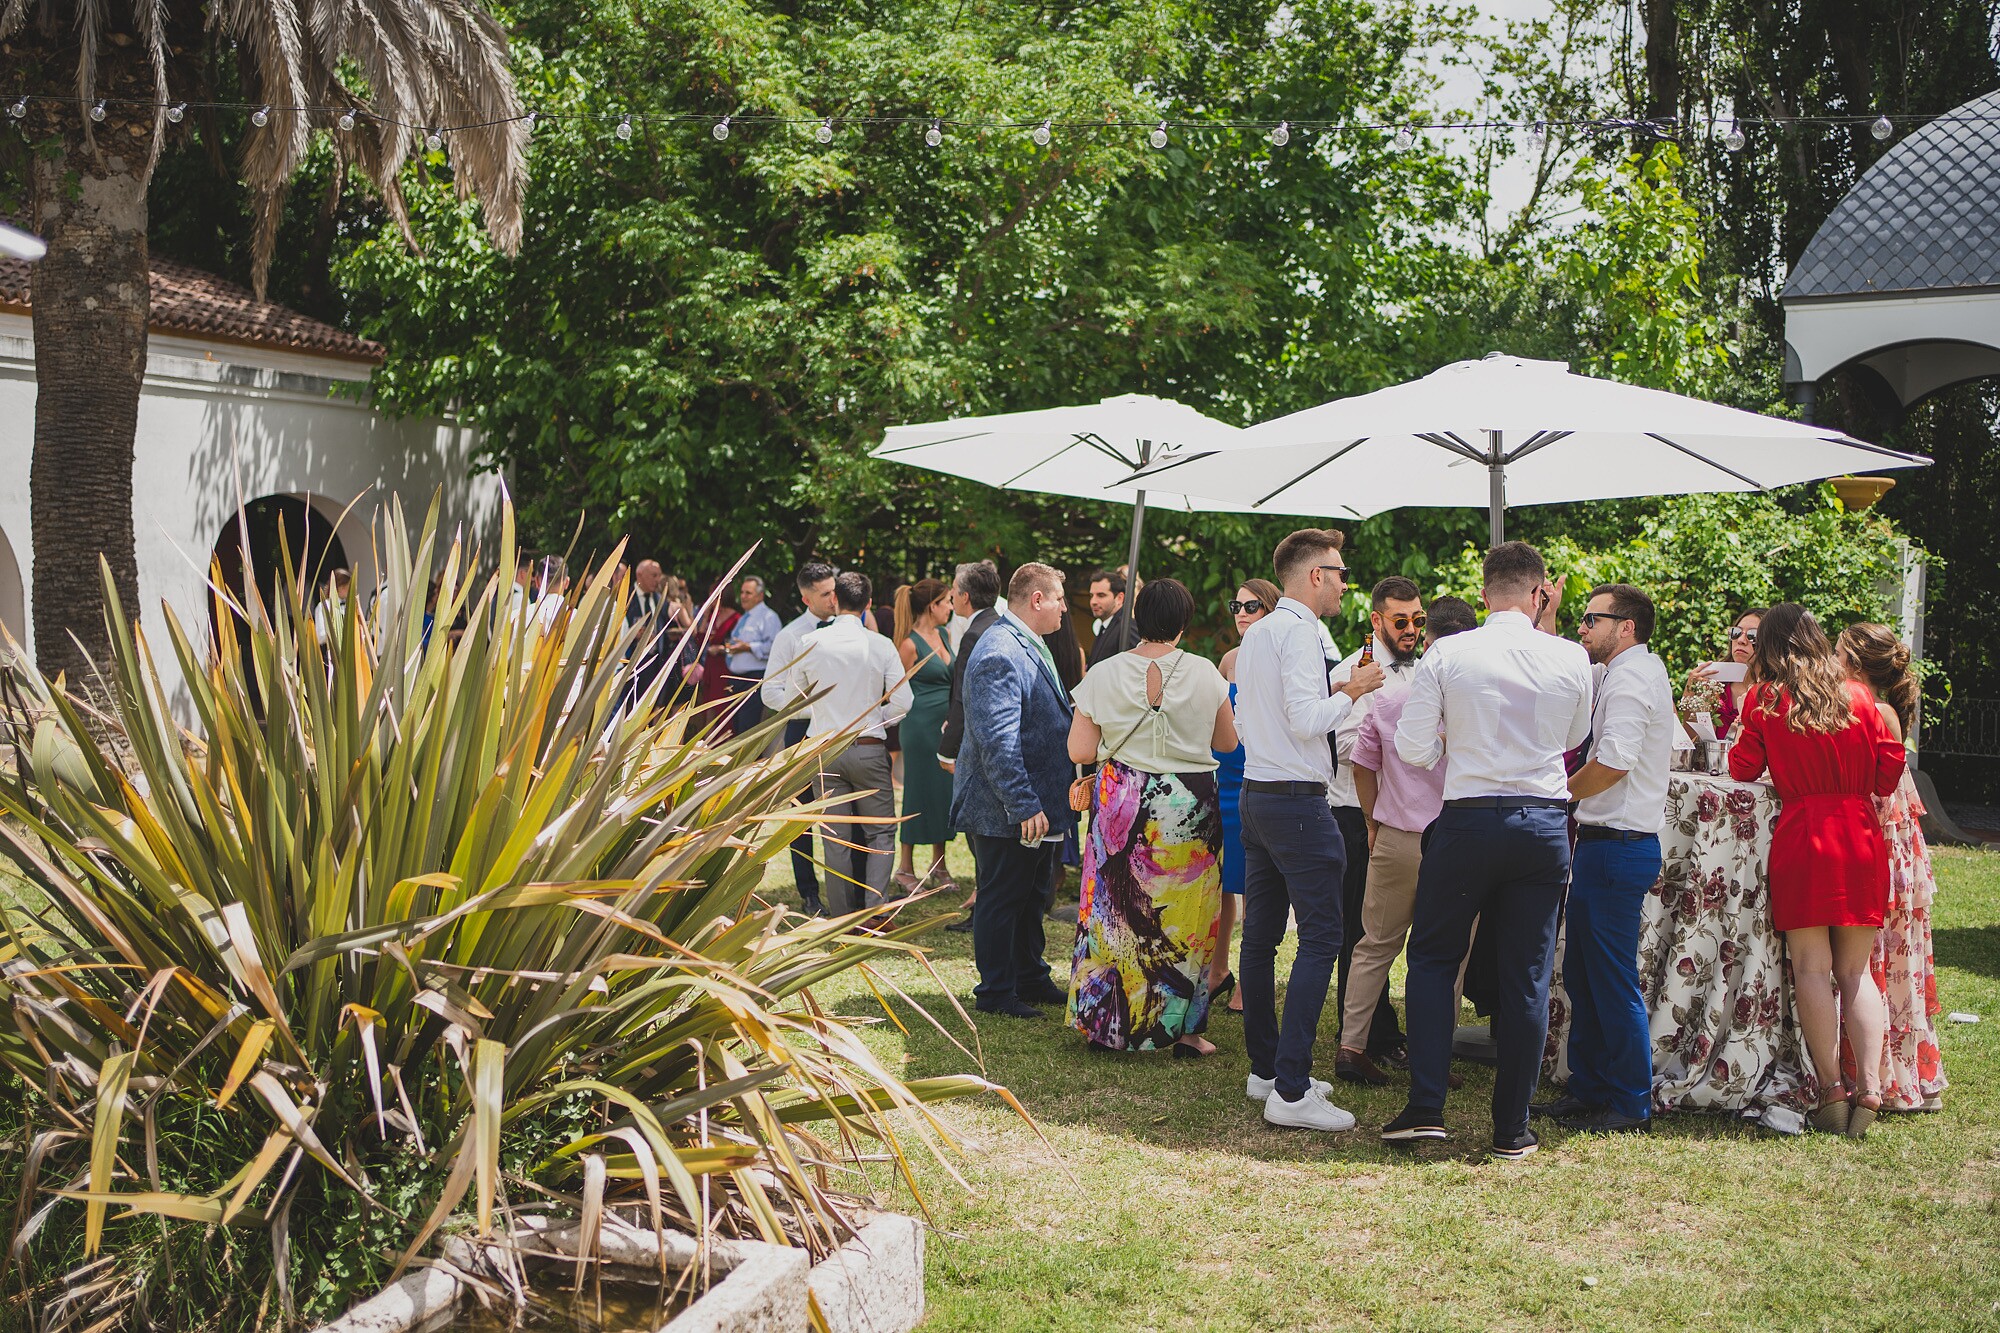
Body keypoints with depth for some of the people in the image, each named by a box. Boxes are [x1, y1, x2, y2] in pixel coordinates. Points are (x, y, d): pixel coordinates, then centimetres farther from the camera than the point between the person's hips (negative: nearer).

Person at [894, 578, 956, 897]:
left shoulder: (943, 635, 10)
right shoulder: (910, 644, -12)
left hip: (948, 725, 7)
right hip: (922, 726, -7)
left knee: (945, 791, 11)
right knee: (920, 793, 0)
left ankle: (938, 864, 21)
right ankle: (906, 868, 11)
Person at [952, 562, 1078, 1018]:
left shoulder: (1030, 646, 13)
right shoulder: (999, 654, -22)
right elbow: (997, 740, -27)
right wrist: (1024, 805, -27)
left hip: (1038, 804, 10)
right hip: (1005, 810, -10)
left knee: (1030, 897, 19)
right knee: (1001, 900, 2)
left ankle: (1031, 980, 30)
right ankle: (996, 993, 11)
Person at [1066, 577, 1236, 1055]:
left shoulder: (1103, 675, -6)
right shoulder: (1205, 674, -6)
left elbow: (1080, 751, -4)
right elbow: (1227, 743, 5)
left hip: (1122, 802, 1)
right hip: (1189, 805, -1)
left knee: (1116, 910, 12)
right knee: (1185, 918, 8)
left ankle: (1110, 1023, 17)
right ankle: (1184, 1029, 11)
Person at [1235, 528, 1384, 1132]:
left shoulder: (1255, 634, 15)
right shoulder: (1298, 630, -13)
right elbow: (1306, 720, -22)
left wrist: (1331, 693, 22)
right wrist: (1350, 692, -5)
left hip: (1255, 795, 10)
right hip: (1298, 802, -10)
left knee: (1261, 934, 12)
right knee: (1320, 938, -9)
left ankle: (1265, 1069, 20)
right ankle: (1290, 1092, -13)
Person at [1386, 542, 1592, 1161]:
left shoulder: (1447, 655, -7)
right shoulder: (1571, 659, -1)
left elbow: (1413, 749, -3)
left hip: (1468, 822, -1)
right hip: (1545, 824, 1)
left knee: (1433, 959, 13)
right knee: (1527, 977, 7)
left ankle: (1426, 1107, 5)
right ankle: (1512, 1128, 11)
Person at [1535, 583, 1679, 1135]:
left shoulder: (1630, 678, -14)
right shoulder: (1632, 672, 18)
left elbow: (1613, 762, -23)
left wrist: (1561, 792, -8)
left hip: (1616, 845, -10)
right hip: (1602, 842, 10)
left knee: (1614, 979, -4)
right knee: (1581, 973, 15)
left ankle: (1630, 1105, 3)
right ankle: (1588, 1087, 23)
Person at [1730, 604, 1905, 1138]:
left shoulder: (1765, 699, 0)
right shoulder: (1857, 695, 7)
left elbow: (1742, 769, 6)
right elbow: (1891, 763, 8)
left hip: (1801, 838, -3)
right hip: (1861, 839, 3)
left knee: (1811, 967, 1)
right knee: (1856, 970, 8)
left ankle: (1831, 1089, -4)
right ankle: (1870, 1087, -2)